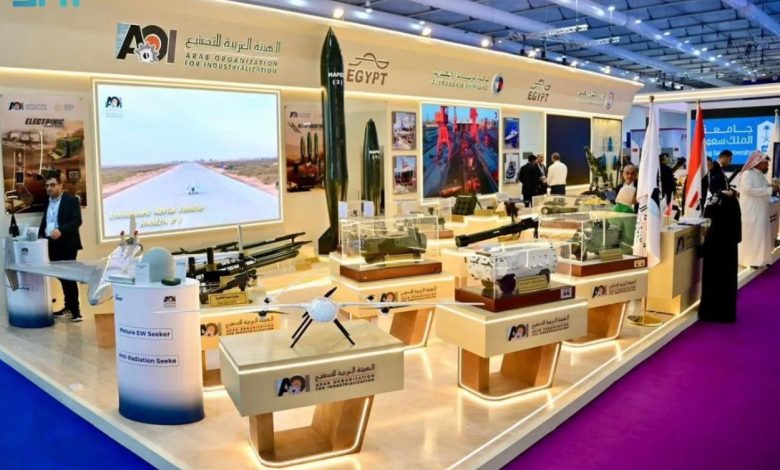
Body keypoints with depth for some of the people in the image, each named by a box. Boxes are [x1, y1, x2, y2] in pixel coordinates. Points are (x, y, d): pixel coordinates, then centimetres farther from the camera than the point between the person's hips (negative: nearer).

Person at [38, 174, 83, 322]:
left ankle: (75, 310, -1)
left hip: (67, 244, -6)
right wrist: (40, 235, 6)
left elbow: (77, 221, -16)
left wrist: (61, 230, -29)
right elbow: (44, 221, 22)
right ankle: (68, 306, 20)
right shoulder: (47, 202, 15)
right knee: (61, 276, 10)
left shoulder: (71, 200, -6)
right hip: (52, 244, 6)